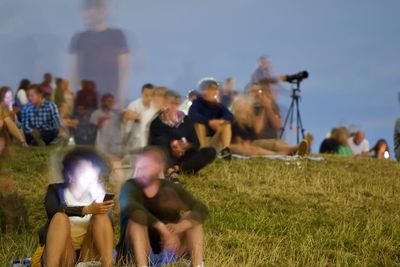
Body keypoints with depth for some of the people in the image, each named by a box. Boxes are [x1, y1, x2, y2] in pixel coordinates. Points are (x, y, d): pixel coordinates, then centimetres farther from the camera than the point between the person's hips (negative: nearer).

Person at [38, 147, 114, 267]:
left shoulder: (96, 194, 18)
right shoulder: (56, 190, 11)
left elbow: (108, 224, 5)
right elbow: (52, 210, -13)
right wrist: (87, 210, -26)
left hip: (88, 255, 2)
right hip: (61, 254, -2)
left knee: (101, 216, -19)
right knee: (61, 217, -27)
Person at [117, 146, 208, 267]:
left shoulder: (170, 188, 1)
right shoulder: (131, 186, -6)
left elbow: (201, 209, -13)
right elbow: (130, 207, -31)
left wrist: (179, 226, -32)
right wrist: (162, 228, -40)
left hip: (167, 249, 3)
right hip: (137, 250, -3)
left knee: (192, 217, -13)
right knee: (137, 215, -26)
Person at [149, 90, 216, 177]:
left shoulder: (185, 120, 9)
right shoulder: (157, 123, 1)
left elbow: (196, 144, 8)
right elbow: (153, 144, -8)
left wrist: (187, 145, -14)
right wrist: (170, 145, -22)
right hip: (166, 159, -3)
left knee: (210, 152, -19)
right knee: (162, 139, -30)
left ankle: (177, 168, -31)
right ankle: (170, 171, -51)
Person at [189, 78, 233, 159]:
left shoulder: (219, 105, -3)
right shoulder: (197, 103, -15)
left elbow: (230, 116, -17)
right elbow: (192, 115, -35)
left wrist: (221, 121, -39)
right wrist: (209, 122, -43)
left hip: (215, 131, 4)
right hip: (201, 131, -4)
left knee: (227, 123, -18)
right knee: (199, 123, -31)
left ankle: (225, 149, -32)